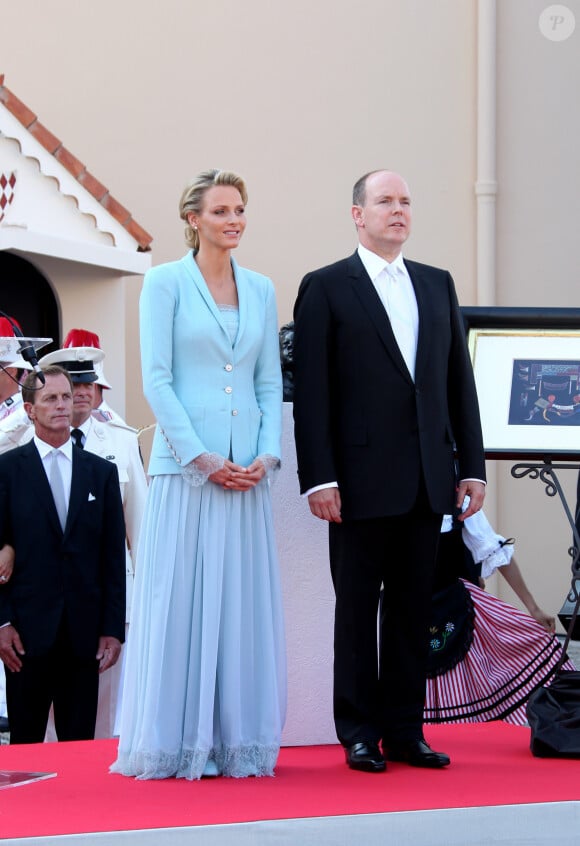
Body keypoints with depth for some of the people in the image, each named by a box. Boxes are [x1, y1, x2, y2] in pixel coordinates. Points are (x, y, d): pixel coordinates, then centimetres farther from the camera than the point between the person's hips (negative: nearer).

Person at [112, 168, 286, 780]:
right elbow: (156, 379, -6)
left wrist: (266, 454, -2)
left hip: (247, 469, 5)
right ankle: (176, 743, 3)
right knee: (180, 600, -2)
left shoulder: (260, 289, 13)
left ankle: (239, 740, 10)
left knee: (244, 600, 5)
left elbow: (270, 382, 13)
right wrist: (202, 458, -13)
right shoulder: (166, 282, -1)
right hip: (184, 464, -4)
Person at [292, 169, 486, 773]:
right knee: (358, 608, 2)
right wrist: (318, 478, -12)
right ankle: (360, 735, 9)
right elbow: (311, 391, -6)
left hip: (427, 482, 5)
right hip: (362, 479, -4)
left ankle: (405, 731, 15)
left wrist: (472, 466, 7)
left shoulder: (438, 285, 14)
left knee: (412, 609, 9)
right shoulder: (325, 288, 0)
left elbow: (459, 381, 13)